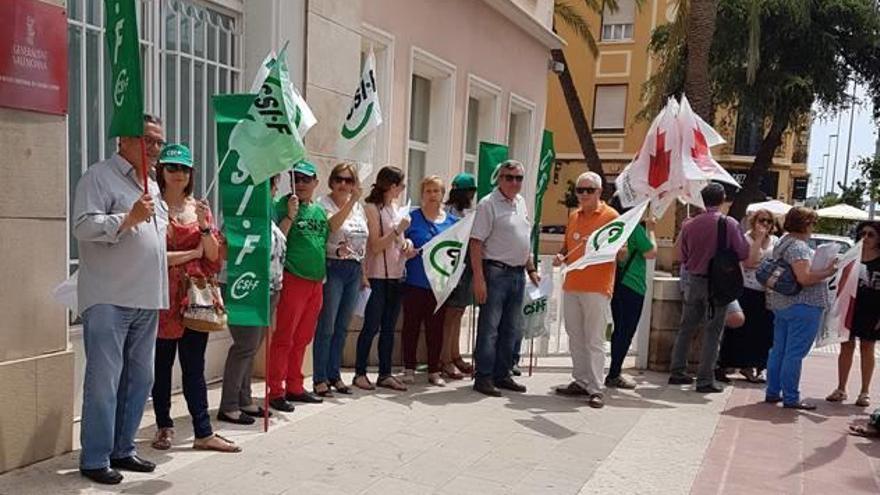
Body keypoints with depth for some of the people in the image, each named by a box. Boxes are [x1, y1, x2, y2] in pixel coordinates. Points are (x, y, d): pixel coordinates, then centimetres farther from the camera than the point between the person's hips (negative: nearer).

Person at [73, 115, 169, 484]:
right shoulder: (99, 177, -4)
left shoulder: (153, 187, 20)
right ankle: (94, 460, 7)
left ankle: (123, 450, 23)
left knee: (139, 379, 12)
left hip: (147, 300, 8)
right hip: (108, 300, -8)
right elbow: (83, 226, -16)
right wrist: (129, 218, -24)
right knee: (104, 381, -4)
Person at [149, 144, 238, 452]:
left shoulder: (200, 208, 11)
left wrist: (205, 225, -8)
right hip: (165, 296, -3)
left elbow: (214, 255, 7)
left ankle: (203, 433, 8)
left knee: (194, 367, 5)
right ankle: (164, 427, 24)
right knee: (162, 364, 9)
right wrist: (192, 253, -6)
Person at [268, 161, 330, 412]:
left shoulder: (320, 211, 15)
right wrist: (290, 215, -23)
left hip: (316, 281, 7)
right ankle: (276, 392, 4)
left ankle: (294, 387, 24)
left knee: (302, 338, 14)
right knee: (284, 338, -4)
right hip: (293, 279, -7)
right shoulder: (284, 205, -5)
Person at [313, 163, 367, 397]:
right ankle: (320, 379, 7)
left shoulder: (359, 207, 14)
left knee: (342, 327, 12)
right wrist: (351, 200, -31)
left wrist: (363, 274, 17)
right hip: (333, 269, -6)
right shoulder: (324, 203, -6)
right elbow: (332, 224, -27)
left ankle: (334, 375, 22)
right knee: (326, 327, -3)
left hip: (354, 270, 6)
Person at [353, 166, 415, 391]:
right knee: (371, 326, -2)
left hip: (396, 274, 7)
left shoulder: (396, 208, 13)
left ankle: (385, 374, 17)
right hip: (378, 275, -7)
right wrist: (399, 229, -17)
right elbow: (376, 246, -12)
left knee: (389, 327, 10)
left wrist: (407, 243, 3)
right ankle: (360, 373, 9)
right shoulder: (372, 208, -9)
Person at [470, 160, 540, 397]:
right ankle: (483, 377, 6)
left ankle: (502, 375, 23)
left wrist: (531, 269, 20)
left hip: (518, 274, 8)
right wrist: (479, 278, -20)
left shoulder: (521, 202, 15)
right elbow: (476, 242, -14)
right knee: (489, 328, -3)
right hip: (495, 272, -8)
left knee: (511, 329, 13)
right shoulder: (488, 204, -9)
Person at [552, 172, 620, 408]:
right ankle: (580, 381, 22)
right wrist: (561, 256, 3)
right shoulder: (574, 216, 16)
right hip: (571, 286, 6)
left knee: (594, 340, -4)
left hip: (596, 288, -6)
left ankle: (595, 389, 1)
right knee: (575, 337, 11)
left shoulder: (610, 216, -3)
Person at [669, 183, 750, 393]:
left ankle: (677, 372, 20)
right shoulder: (729, 224, -11)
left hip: (693, 281, 4)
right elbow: (744, 253, -8)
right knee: (712, 333, 3)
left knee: (686, 328, 14)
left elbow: (682, 255, 5)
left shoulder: (690, 224, -2)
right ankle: (705, 380, 5)